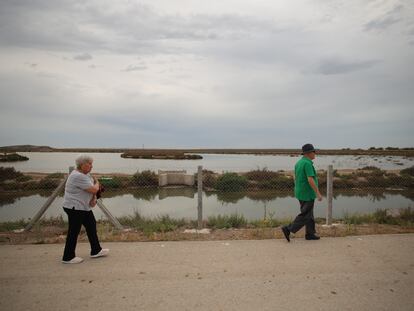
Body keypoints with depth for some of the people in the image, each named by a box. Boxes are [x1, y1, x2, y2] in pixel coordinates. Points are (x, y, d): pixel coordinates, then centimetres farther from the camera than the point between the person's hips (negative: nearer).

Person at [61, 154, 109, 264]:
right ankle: (68, 257, 13)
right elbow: (94, 189, -25)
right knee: (74, 231, -1)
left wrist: (94, 198, -6)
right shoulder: (78, 177, -23)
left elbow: (93, 188, 13)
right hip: (75, 208, -10)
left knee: (91, 226, 14)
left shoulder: (85, 174, 9)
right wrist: (97, 183, -3)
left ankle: (96, 251, 24)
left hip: (84, 207, 11)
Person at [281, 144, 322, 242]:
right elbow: (310, 180, -26)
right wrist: (318, 193, -22)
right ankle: (288, 229, -6)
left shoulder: (298, 163, 10)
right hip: (307, 194, -9)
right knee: (305, 215, -3)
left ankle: (310, 234, 21)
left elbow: (296, 178, 16)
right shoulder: (308, 163, -19)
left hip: (301, 193, 9)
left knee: (309, 214, 15)